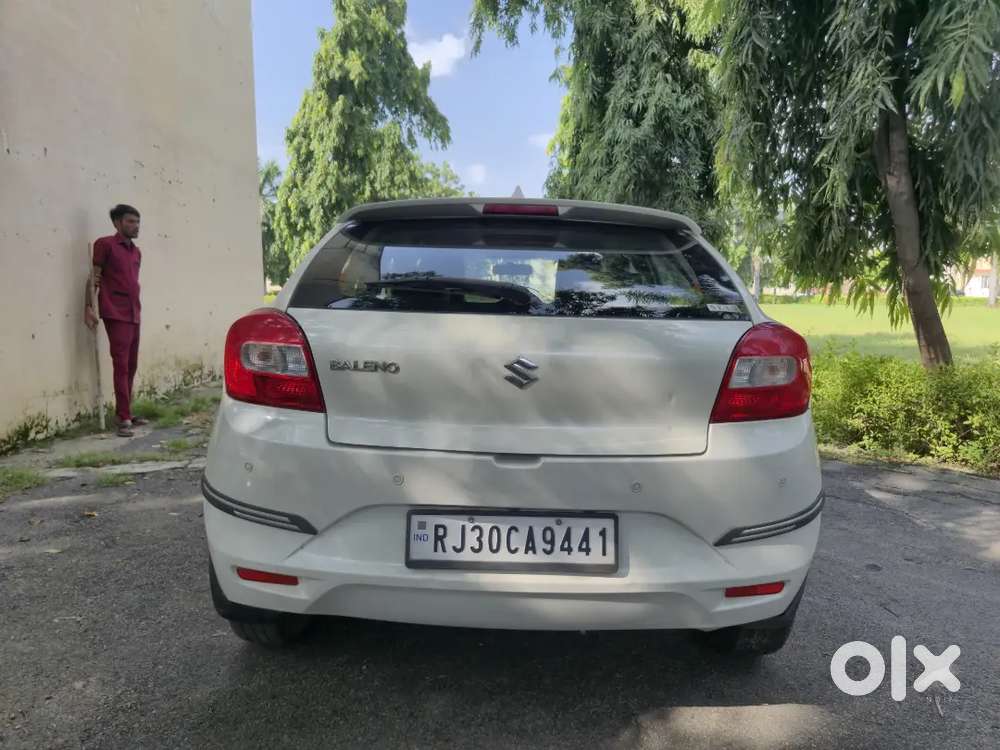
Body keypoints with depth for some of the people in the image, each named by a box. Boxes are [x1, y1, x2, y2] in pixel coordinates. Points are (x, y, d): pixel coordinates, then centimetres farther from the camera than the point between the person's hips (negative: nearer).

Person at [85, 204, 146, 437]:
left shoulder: (136, 252, 18)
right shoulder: (105, 244, -2)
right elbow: (94, 277, -5)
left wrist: (137, 309, 13)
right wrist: (89, 307, -12)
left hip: (134, 315, 7)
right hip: (116, 314, -7)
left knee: (131, 366, 9)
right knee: (121, 365, -10)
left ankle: (125, 412, 18)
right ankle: (124, 419, -9)